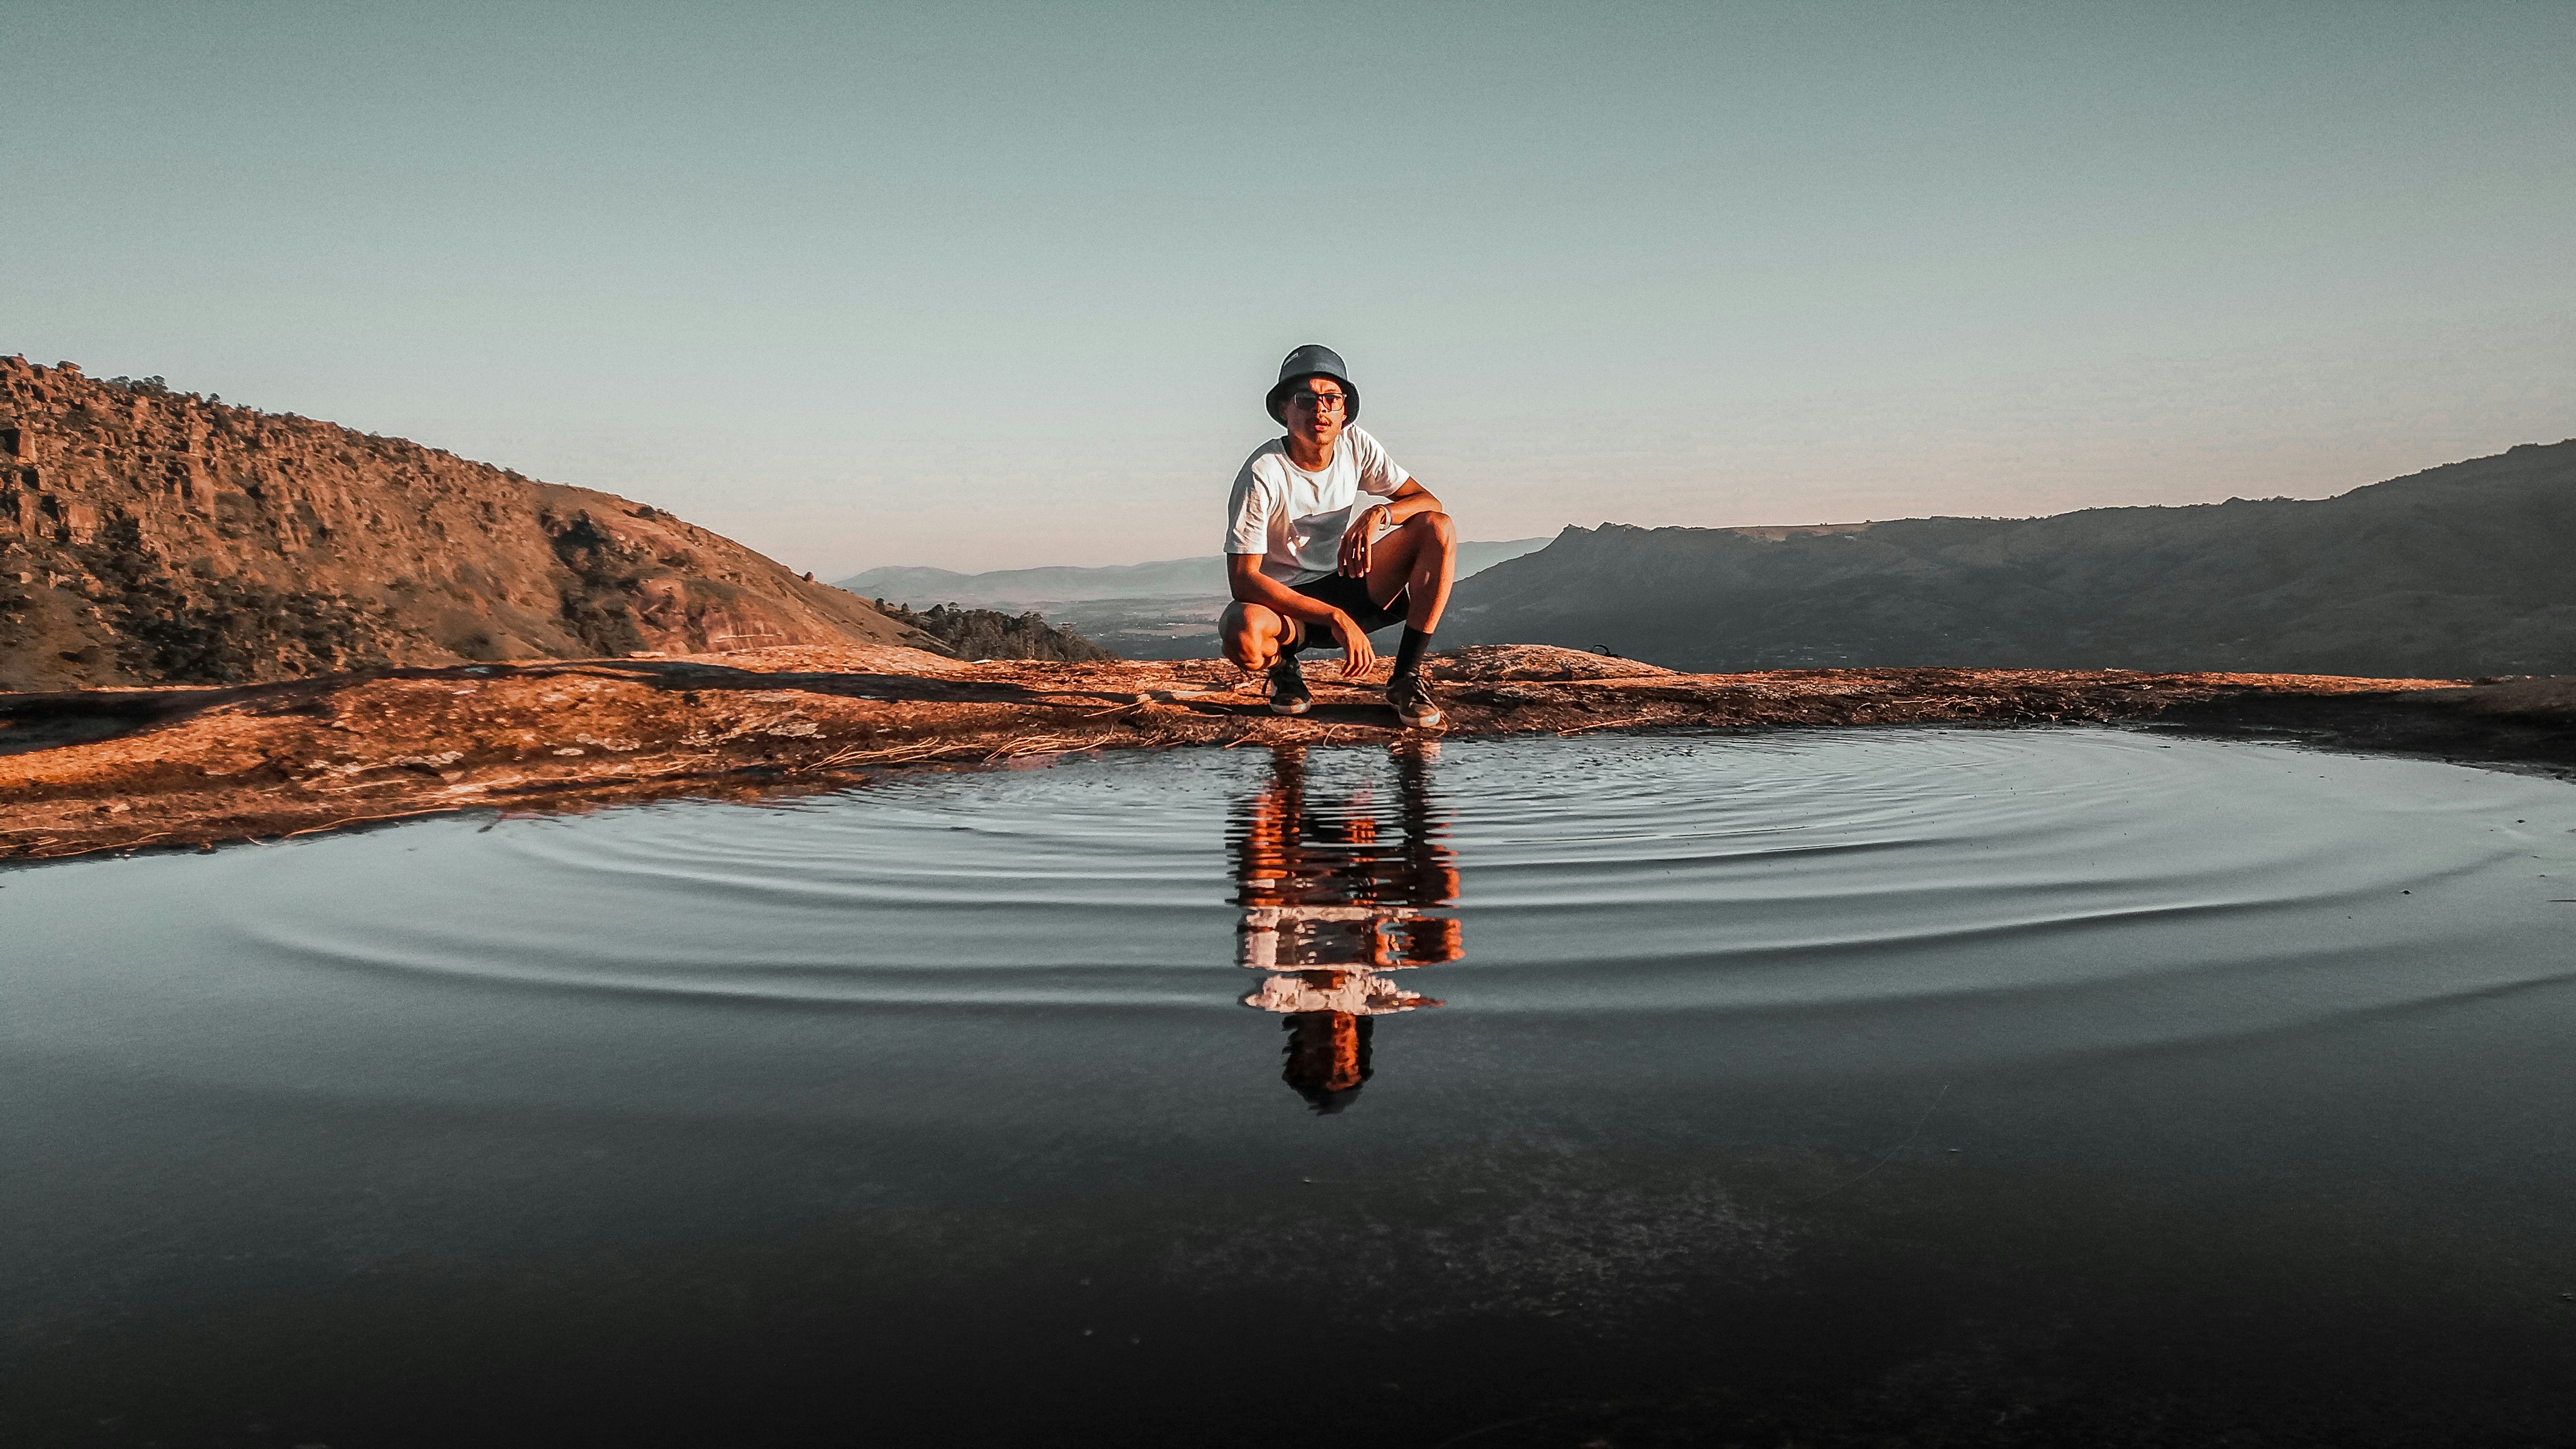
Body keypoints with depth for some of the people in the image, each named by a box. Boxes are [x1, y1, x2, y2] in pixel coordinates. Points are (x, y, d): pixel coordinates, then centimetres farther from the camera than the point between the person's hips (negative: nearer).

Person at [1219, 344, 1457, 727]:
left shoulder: (1355, 445, -4)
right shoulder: (1262, 474, -20)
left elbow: (1428, 502, -1)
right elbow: (1242, 580, -25)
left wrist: (1377, 514, -26)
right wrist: (1336, 618, -32)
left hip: (1349, 588, 5)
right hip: (1286, 602, -5)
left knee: (1438, 529, -17)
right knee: (1241, 636, -40)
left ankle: (1407, 675, -12)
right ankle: (1282, 666, 0)